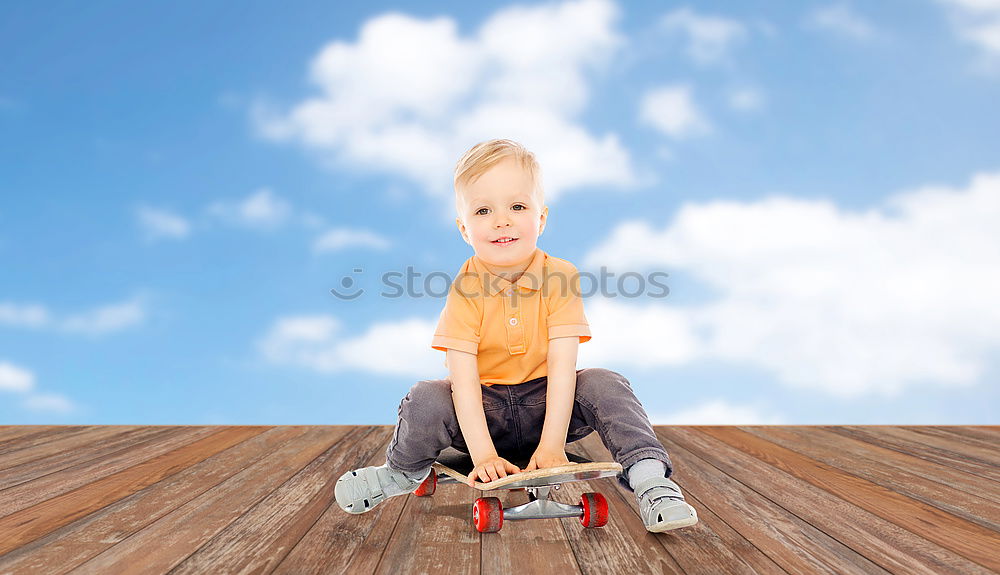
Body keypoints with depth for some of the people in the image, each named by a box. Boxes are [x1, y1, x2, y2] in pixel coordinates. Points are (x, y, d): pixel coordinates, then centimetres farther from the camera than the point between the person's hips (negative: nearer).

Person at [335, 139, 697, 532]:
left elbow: (562, 366, -18)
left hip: (545, 403, 0)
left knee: (605, 386, -25)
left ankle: (648, 477, -17)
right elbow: (463, 378, -20)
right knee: (425, 401, -25)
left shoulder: (559, 279, -13)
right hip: (484, 409, 0)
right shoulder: (465, 291, -15)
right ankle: (402, 473, 4)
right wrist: (483, 454, -29)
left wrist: (552, 445, -26)